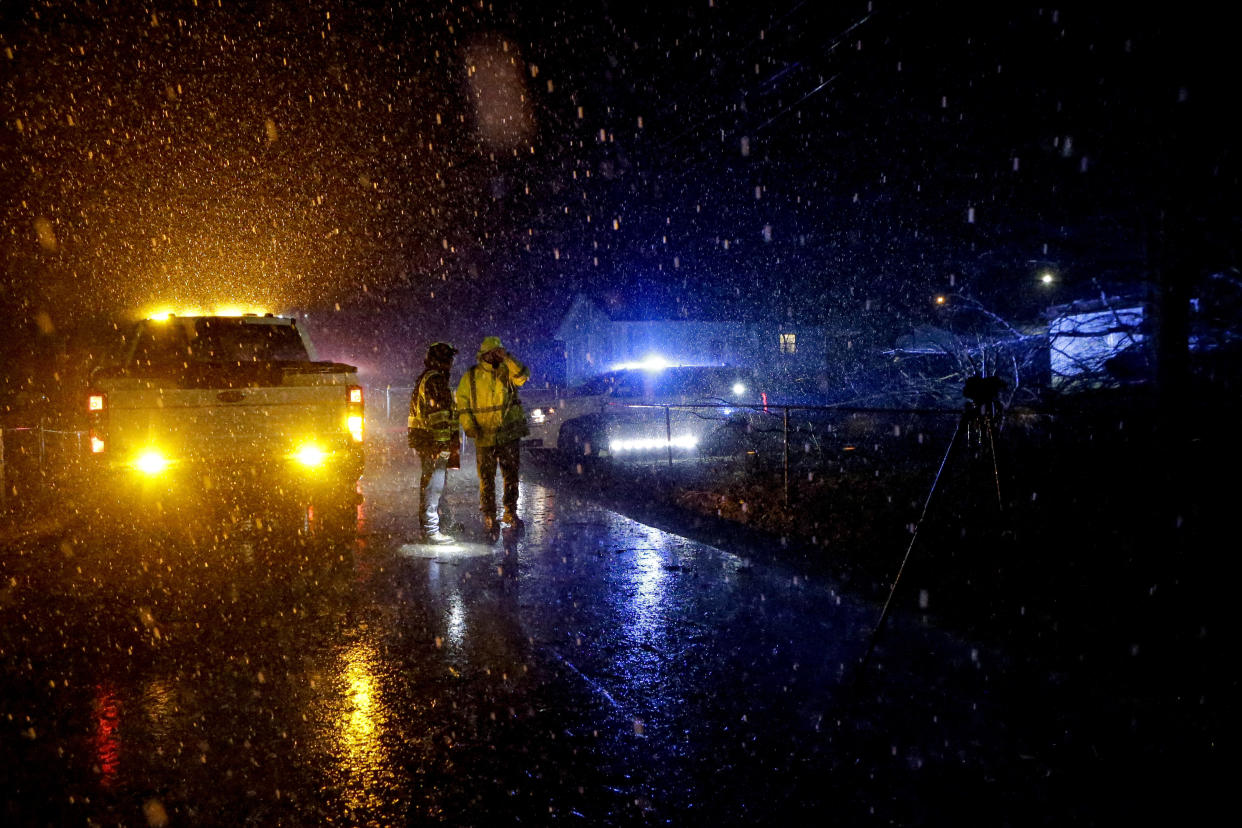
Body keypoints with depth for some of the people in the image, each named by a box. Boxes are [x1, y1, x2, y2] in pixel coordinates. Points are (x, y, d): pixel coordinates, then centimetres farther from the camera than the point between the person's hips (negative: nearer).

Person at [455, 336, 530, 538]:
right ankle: (489, 518, 10)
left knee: (511, 476, 9)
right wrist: (469, 426, -6)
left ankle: (510, 513, 22)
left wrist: (507, 358, -27)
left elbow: (522, 377, -20)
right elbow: (462, 403, 6)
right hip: (484, 437, -1)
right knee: (486, 479, 1)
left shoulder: (507, 371, 1)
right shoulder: (470, 377, 1)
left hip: (510, 435, 1)